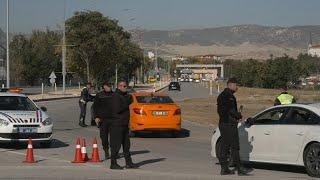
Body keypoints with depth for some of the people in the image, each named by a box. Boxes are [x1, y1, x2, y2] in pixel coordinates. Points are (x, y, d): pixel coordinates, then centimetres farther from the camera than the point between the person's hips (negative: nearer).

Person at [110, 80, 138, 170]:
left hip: (124, 124, 10)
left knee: (126, 144, 12)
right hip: (117, 124, -10)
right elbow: (117, 109, -23)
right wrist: (127, 103, -16)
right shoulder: (116, 96, -13)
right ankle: (113, 164, 1)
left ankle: (129, 163, 17)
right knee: (116, 145, -5)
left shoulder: (124, 95, 17)